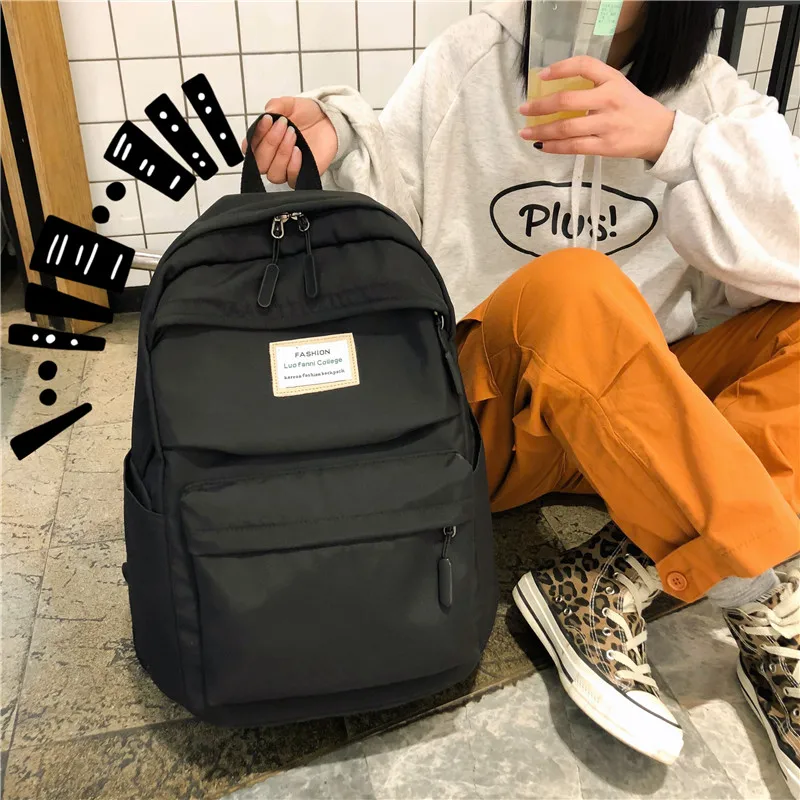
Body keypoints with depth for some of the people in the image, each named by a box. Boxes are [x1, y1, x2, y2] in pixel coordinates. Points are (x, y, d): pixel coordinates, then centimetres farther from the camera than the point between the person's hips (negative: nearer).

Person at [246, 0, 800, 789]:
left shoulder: (714, 98, 2)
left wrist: (672, 142, -24)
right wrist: (337, 143, -18)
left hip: (650, 417, 4)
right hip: (487, 413, -3)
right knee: (570, 290, -33)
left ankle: (612, 581, -29)